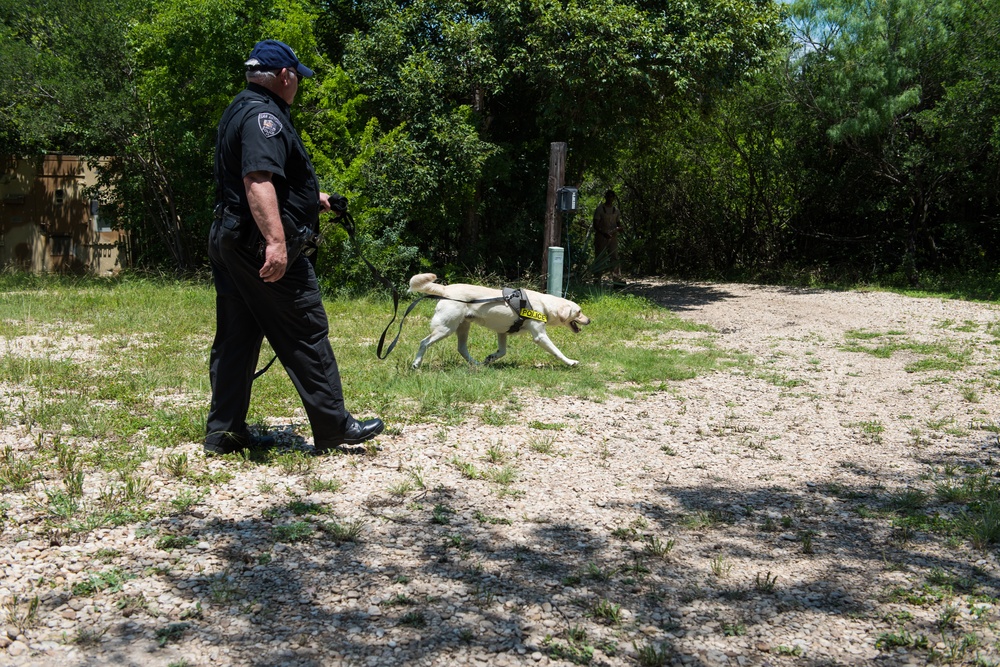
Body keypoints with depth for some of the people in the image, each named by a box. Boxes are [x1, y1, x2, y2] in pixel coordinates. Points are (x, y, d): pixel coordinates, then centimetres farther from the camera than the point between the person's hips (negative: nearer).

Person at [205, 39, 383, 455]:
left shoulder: (238, 111, 20)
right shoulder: (264, 115, -13)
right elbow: (258, 179, -28)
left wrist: (312, 199, 36)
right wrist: (276, 240, -37)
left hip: (227, 241, 10)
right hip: (261, 245, -10)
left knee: (235, 338, 11)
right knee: (306, 334, -2)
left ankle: (223, 432, 14)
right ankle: (334, 427, 4)